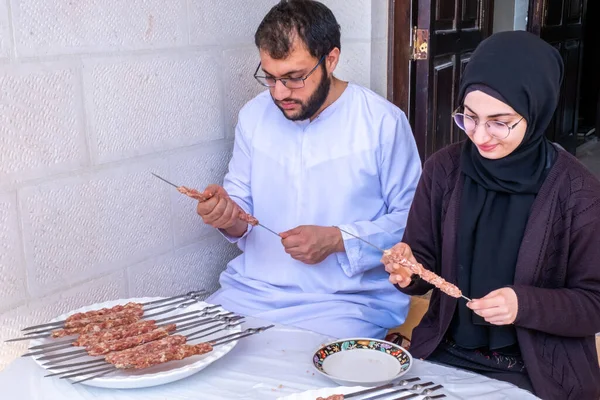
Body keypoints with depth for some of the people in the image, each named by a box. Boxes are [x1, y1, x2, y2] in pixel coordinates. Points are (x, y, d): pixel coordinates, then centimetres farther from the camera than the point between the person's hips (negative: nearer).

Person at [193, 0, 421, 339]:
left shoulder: (383, 122, -8)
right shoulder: (254, 115, 6)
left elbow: (411, 220, -4)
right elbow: (243, 208, 13)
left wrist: (337, 239, -17)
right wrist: (229, 216, -11)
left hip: (348, 300, -4)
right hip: (251, 289, 4)